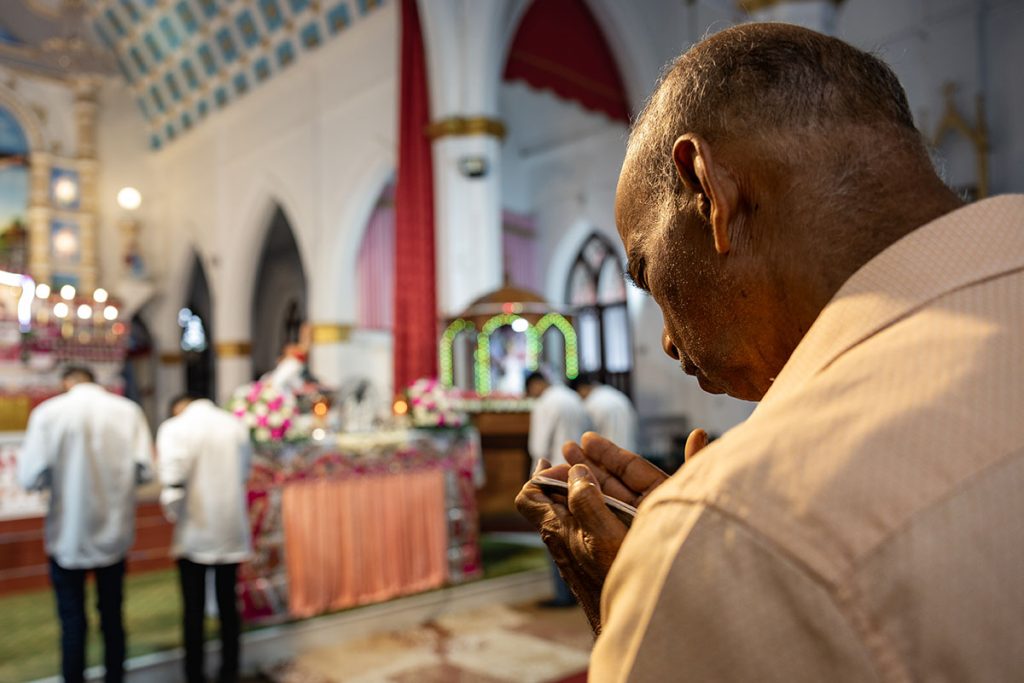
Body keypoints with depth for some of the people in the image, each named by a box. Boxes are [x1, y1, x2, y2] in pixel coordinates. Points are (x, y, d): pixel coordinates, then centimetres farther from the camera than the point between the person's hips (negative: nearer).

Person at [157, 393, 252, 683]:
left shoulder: (175, 427, -8)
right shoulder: (236, 425, 6)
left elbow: (173, 481, -16)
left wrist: (173, 513, 0)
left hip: (195, 533, -4)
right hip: (232, 532, 4)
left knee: (194, 608, 8)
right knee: (228, 604, 13)